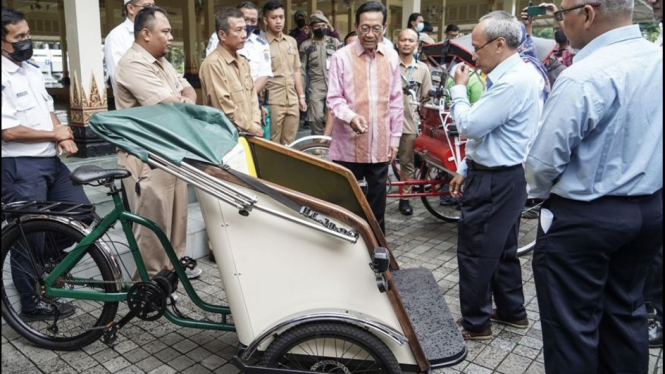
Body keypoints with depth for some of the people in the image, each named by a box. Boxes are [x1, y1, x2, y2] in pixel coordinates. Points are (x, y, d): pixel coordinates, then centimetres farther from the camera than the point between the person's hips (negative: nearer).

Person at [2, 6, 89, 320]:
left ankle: (48, 262, 32)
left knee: (82, 213, 12)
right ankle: (32, 304, 18)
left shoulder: (31, 69, 12)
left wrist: (63, 138, 0)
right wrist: (55, 134, -9)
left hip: (50, 159, 8)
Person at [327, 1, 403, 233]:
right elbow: (334, 98, -7)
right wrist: (351, 117, -27)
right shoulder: (342, 57, -6)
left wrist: (395, 137, 8)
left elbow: (395, 101, 9)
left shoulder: (391, 57, 5)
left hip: (380, 143, 3)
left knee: (377, 195, 15)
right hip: (348, 143, -3)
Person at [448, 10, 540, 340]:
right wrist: (466, 170, 16)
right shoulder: (507, 77, 11)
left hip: (495, 183, -10)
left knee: (474, 253, 2)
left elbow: (469, 126, -23)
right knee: (502, 250, 20)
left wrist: (458, 89, -8)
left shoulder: (513, 82, -22)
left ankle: (475, 323, 18)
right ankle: (512, 312, 36)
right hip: (501, 178, 10)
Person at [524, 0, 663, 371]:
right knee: (626, 309, 22)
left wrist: (544, 191, 2)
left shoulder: (584, 78, -24)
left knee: (572, 322, 8)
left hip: (585, 217, -8)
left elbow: (544, 161, -19)